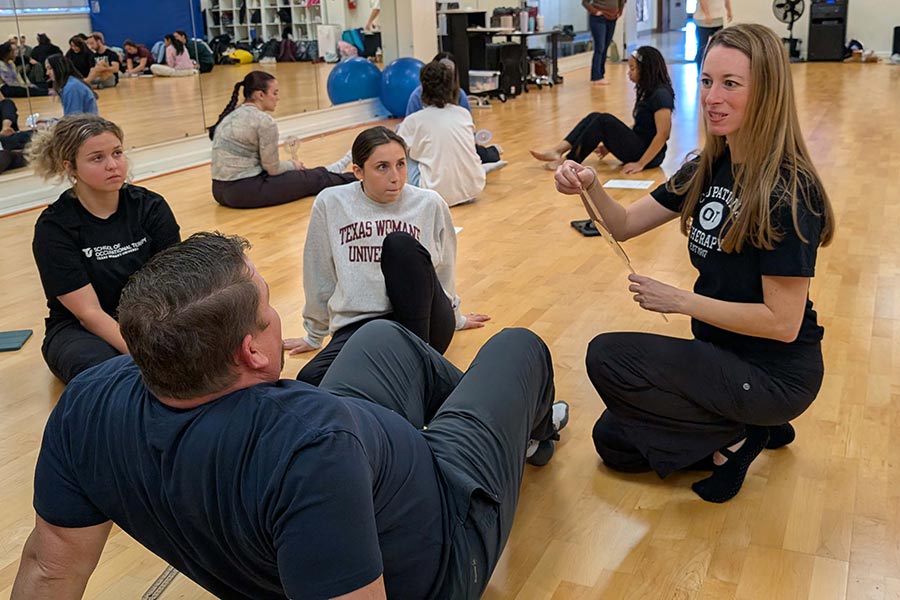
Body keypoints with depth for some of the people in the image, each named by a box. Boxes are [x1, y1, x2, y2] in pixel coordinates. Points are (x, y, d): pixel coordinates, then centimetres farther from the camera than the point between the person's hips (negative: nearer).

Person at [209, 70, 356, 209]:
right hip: (245, 192, -8)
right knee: (314, 178, 9)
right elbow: (272, 168, -9)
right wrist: (293, 165, 12)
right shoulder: (264, 121, -14)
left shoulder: (231, 115, 11)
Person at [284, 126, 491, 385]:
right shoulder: (330, 204, 2)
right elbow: (319, 276, 14)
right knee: (309, 381, -31)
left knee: (400, 243, -28)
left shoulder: (430, 204, 4)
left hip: (424, 320, 0)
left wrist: (454, 318, 33)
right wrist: (314, 335, 23)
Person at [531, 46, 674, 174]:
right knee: (594, 117, -3)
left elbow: (662, 134, -22)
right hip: (638, 145, 9)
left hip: (648, 154, -9)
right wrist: (611, 145, 14)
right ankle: (557, 151, -17)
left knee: (605, 121, -23)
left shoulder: (661, 94, -16)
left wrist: (640, 164, -24)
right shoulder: (647, 91, 14)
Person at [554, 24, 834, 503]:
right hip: (721, 351, 8)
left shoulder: (787, 192, -24)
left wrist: (680, 300, -20)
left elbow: (782, 323, -25)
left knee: (607, 356, -18)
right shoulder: (710, 169, -1)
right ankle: (749, 428, 20)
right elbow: (625, 225, 2)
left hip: (775, 373, -8)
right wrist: (590, 187, -19)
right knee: (613, 443, 11)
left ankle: (734, 436, -1)